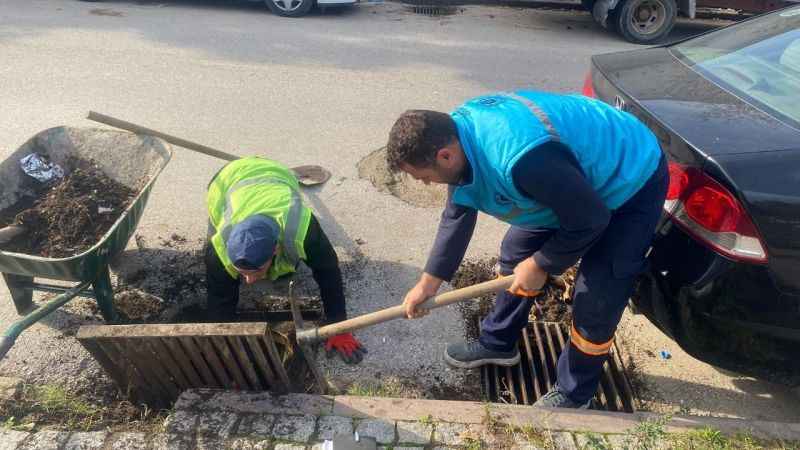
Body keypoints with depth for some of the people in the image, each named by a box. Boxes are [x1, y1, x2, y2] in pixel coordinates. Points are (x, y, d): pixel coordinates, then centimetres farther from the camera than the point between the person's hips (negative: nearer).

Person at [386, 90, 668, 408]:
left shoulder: (521, 158, -43)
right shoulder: (458, 132, -13)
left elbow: (589, 221, -29)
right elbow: (457, 215, -1)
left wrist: (541, 266, -14)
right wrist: (429, 281, 1)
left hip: (631, 181, -8)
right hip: (574, 181, 8)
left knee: (595, 302, -7)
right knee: (516, 253, 11)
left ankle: (574, 394, 18)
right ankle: (496, 343, 31)